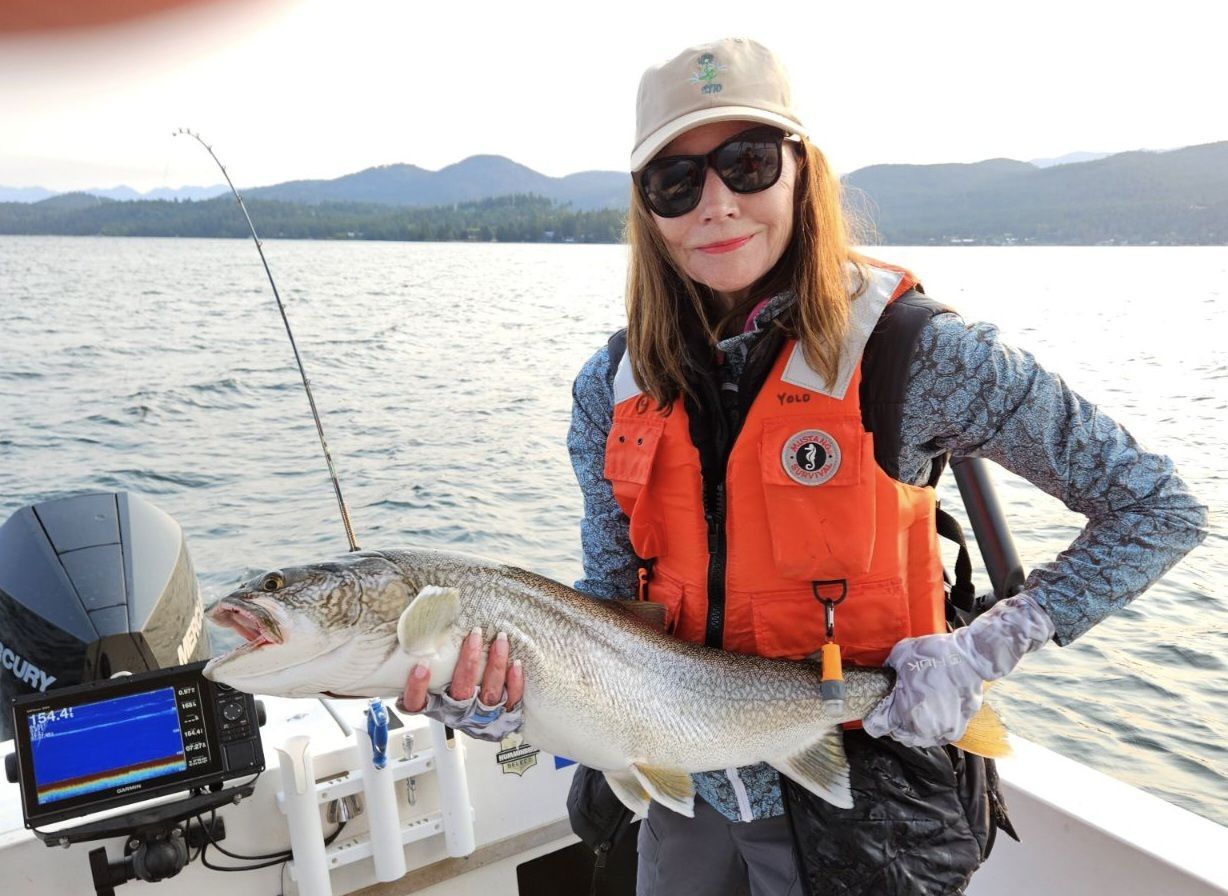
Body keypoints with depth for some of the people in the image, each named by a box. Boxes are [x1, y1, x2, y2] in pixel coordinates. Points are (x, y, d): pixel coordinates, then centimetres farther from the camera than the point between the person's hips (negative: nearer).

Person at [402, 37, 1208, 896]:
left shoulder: (913, 351, -20)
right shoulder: (614, 386, -6)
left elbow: (1161, 509, -13)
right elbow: (612, 594, -3)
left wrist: (983, 652, -21)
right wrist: (510, 699, -21)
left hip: (856, 809, -4)